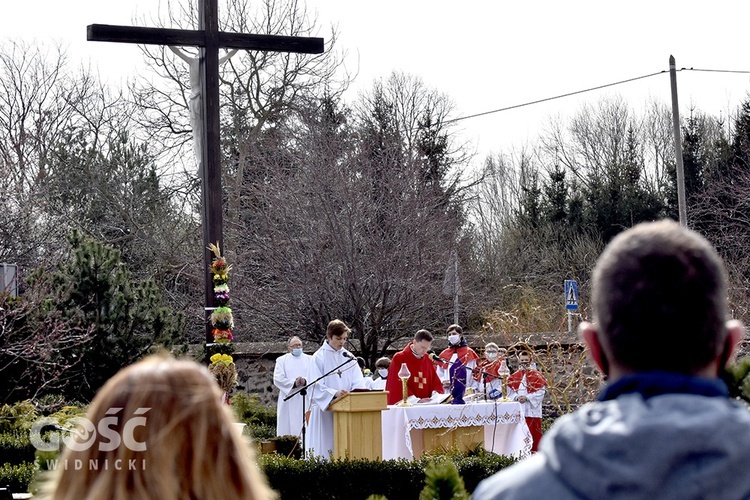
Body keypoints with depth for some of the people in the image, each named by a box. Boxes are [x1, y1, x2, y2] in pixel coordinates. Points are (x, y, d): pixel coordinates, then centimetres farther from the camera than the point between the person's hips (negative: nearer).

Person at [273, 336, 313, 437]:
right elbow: (277, 379, -1)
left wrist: (305, 381, -19)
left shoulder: (310, 359, 14)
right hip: (289, 401, -1)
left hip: (306, 399, 1)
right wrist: (293, 383, -14)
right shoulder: (281, 360, 11)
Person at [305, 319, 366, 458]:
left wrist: (358, 390, -18)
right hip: (325, 409, -4)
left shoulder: (348, 357, 12)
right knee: (325, 446, -6)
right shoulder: (319, 357, -2)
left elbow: (358, 380, 5)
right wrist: (334, 393, -27)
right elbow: (317, 386, -11)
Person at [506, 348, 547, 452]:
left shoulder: (536, 375, 3)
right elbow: (510, 392, 10)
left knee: (532, 431, -5)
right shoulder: (514, 376, 13)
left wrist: (527, 398, -14)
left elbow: (540, 392, -5)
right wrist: (517, 397, -10)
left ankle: (534, 450, -2)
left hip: (532, 409, -3)